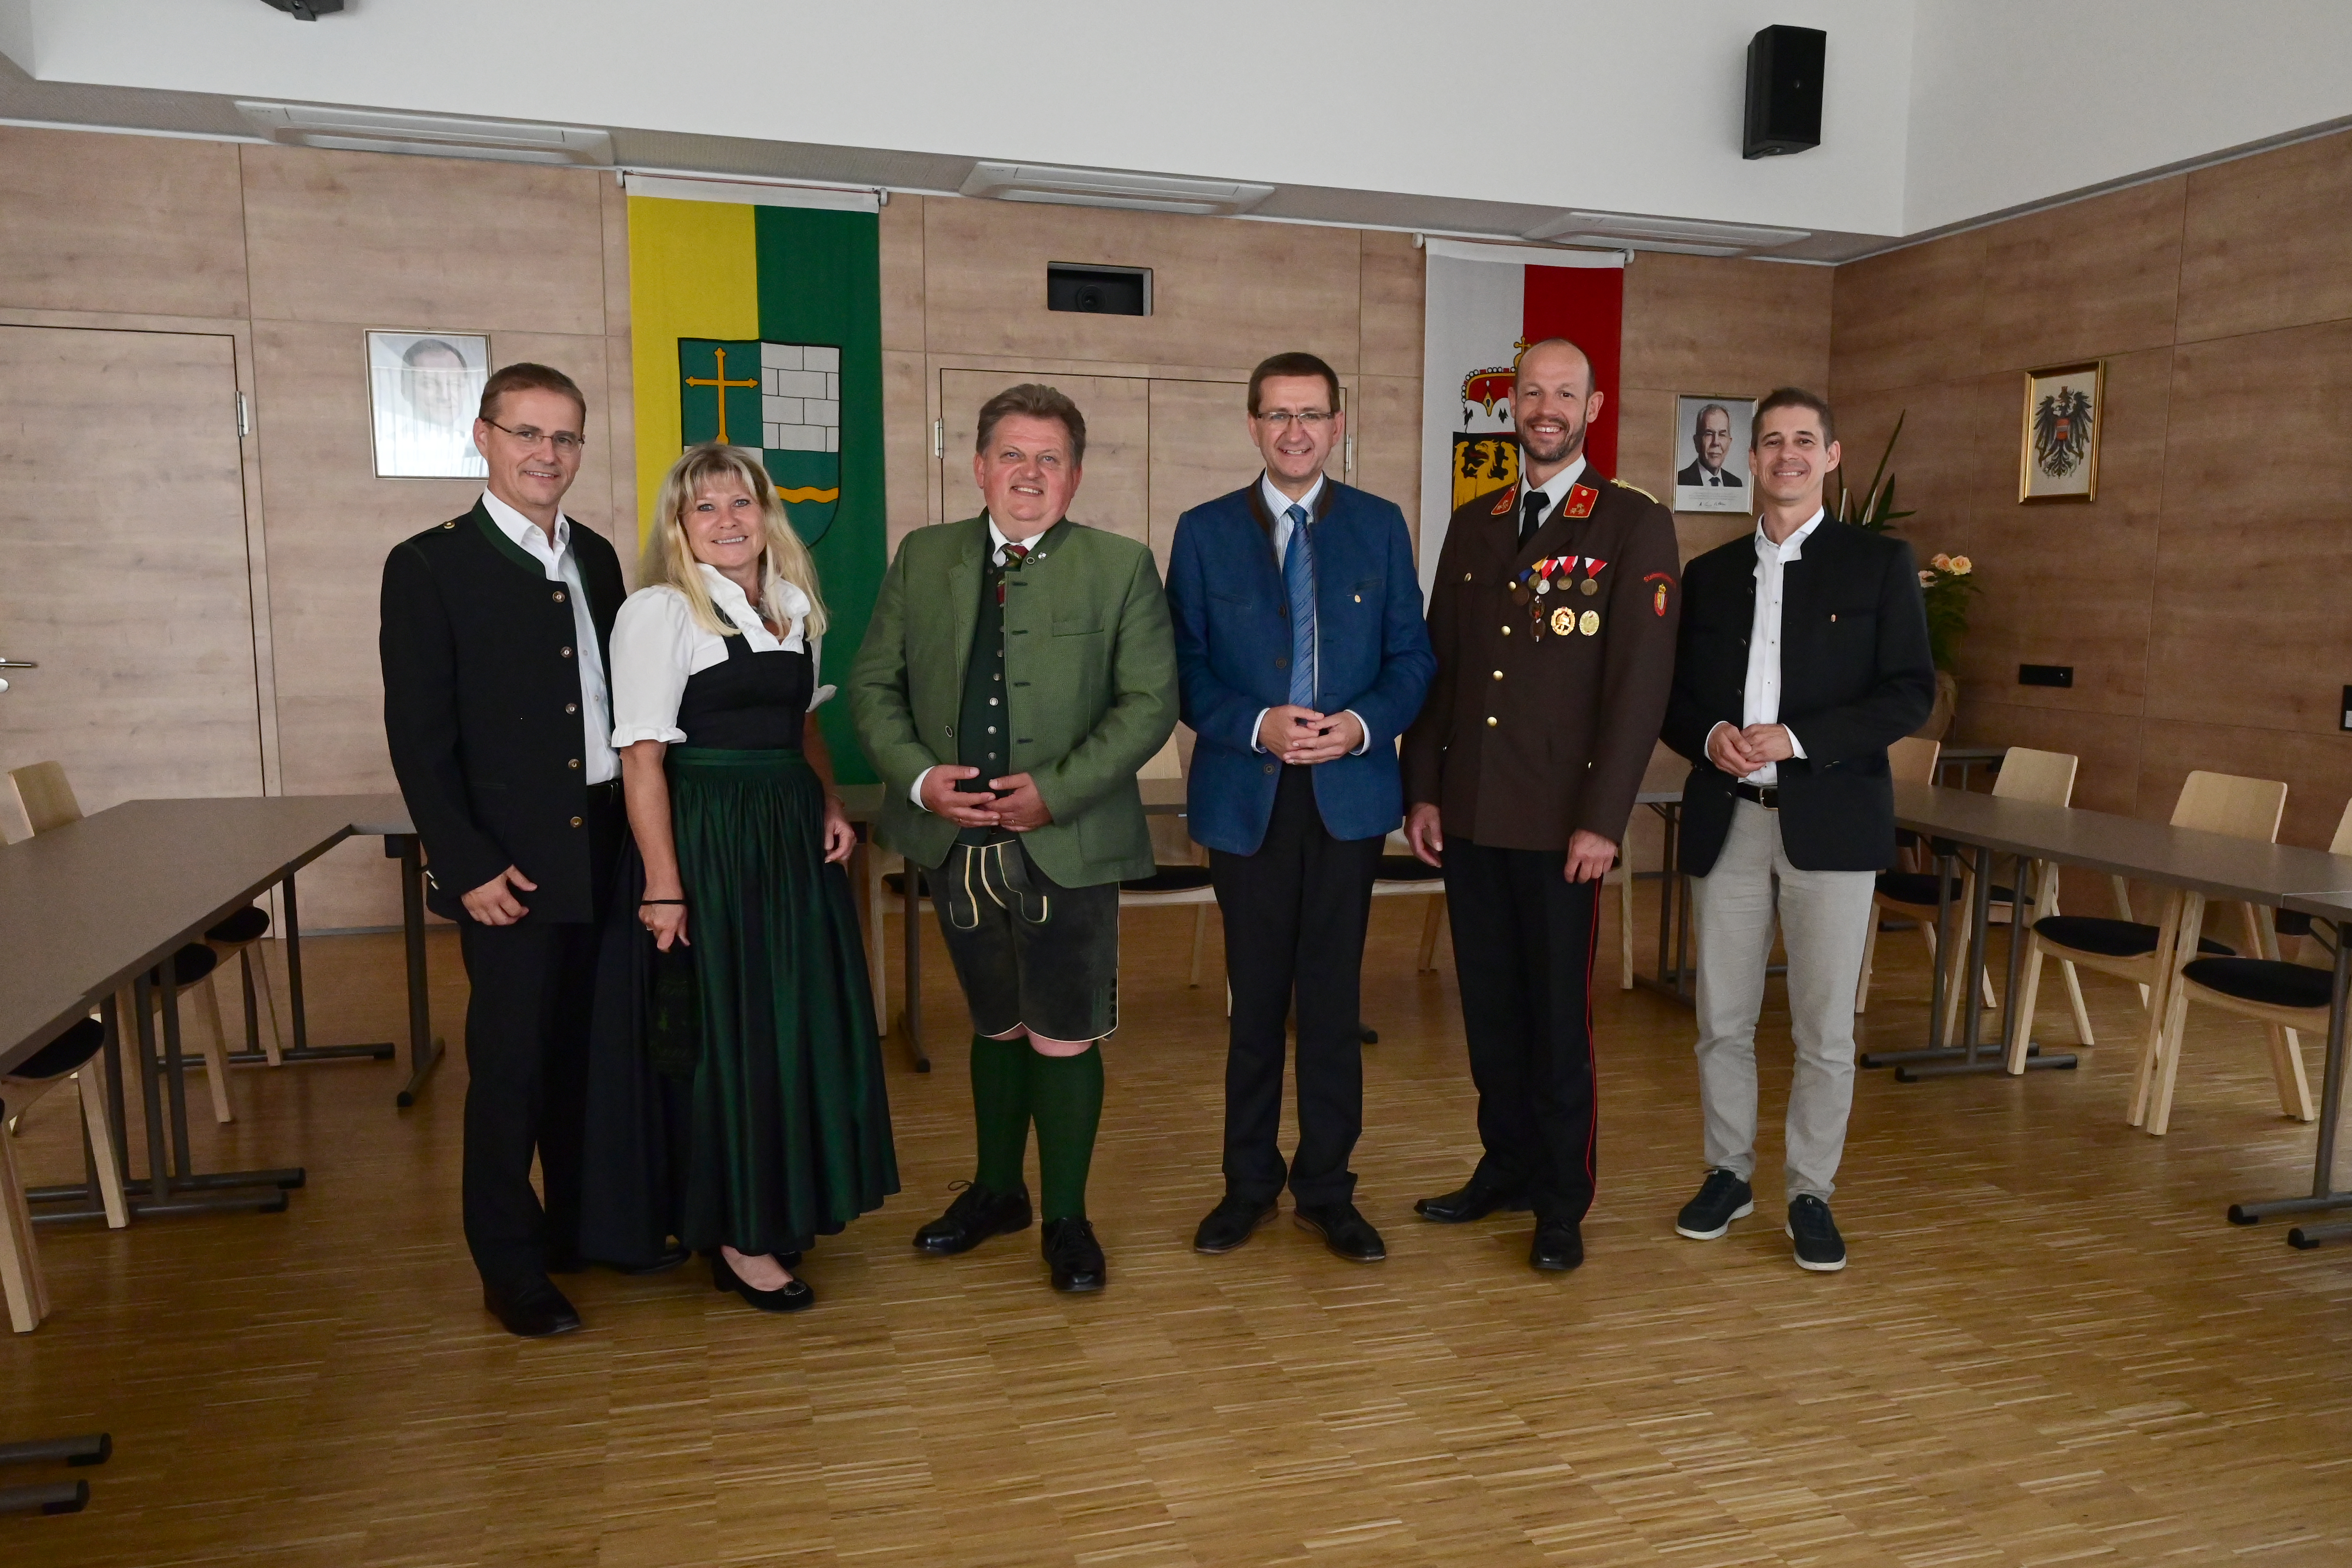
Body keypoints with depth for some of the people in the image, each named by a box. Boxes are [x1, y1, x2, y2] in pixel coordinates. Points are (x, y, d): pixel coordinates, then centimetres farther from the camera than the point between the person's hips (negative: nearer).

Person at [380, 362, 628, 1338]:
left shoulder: (595, 557, 11)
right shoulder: (429, 566, -5)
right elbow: (418, 736, -8)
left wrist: (639, 833, 7)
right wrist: (469, 865, -13)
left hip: (602, 849, 5)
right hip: (510, 863, -5)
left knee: (587, 1049, 14)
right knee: (510, 1063, 3)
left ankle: (583, 1223, 31)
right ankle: (509, 1268, 18)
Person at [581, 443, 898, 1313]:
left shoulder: (795, 606, 11)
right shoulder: (658, 612, -10)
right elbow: (642, 756, -14)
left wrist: (831, 806, 5)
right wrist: (662, 883, -19)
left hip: (793, 837, 7)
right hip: (706, 840, -7)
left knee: (798, 1022, 13)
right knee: (722, 1033, 1)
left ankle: (778, 1206, 31)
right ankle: (735, 1239, 16)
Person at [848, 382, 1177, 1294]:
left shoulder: (1121, 567, -2)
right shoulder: (922, 559, 7)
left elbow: (1150, 701, -8)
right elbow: (873, 684, 6)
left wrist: (1055, 792, -16)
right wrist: (918, 776, -11)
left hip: (1067, 843, -3)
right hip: (955, 842, 3)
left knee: (1064, 1038, 4)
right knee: (997, 1026, 18)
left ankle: (1066, 1218, 23)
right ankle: (996, 1191, 37)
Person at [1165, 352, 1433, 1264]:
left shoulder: (1380, 527, 6)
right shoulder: (1205, 532, 3)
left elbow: (1411, 657, 5)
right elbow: (1184, 668, 0)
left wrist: (1362, 724, -13)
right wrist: (1258, 727, -16)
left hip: (1348, 792, 1)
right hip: (1246, 797, 0)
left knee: (1333, 999, 7)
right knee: (1255, 1000, 9)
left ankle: (1327, 1190, 21)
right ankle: (1249, 1183, 25)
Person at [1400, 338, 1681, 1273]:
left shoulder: (1635, 526, -3)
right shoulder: (1472, 524, 13)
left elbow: (1641, 680, -9)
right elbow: (1438, 665, 12)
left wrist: (1603, 820, -14)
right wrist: (1421, 792, 5)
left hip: (1560, 821, -4)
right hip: (1466, 814, 5)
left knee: (1558, 1012, 5)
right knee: (1489, 1005, 13)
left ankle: (1562, 1202, 20)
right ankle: (1506, 1167, 29)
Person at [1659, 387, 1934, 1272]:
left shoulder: (1880, 564, 3)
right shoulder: (1709, 574, 12)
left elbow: (1911, 694, -5)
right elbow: (1675, 699, 12)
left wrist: (1795, 739, -17)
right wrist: (1710, 736, -10)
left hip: (1830, 822, -2)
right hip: (1727, 822, 3)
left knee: (1825, 1028, 4)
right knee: (1722, 1021, 9)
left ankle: (1811, 1194, 20)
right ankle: (1728, 1174, 26)